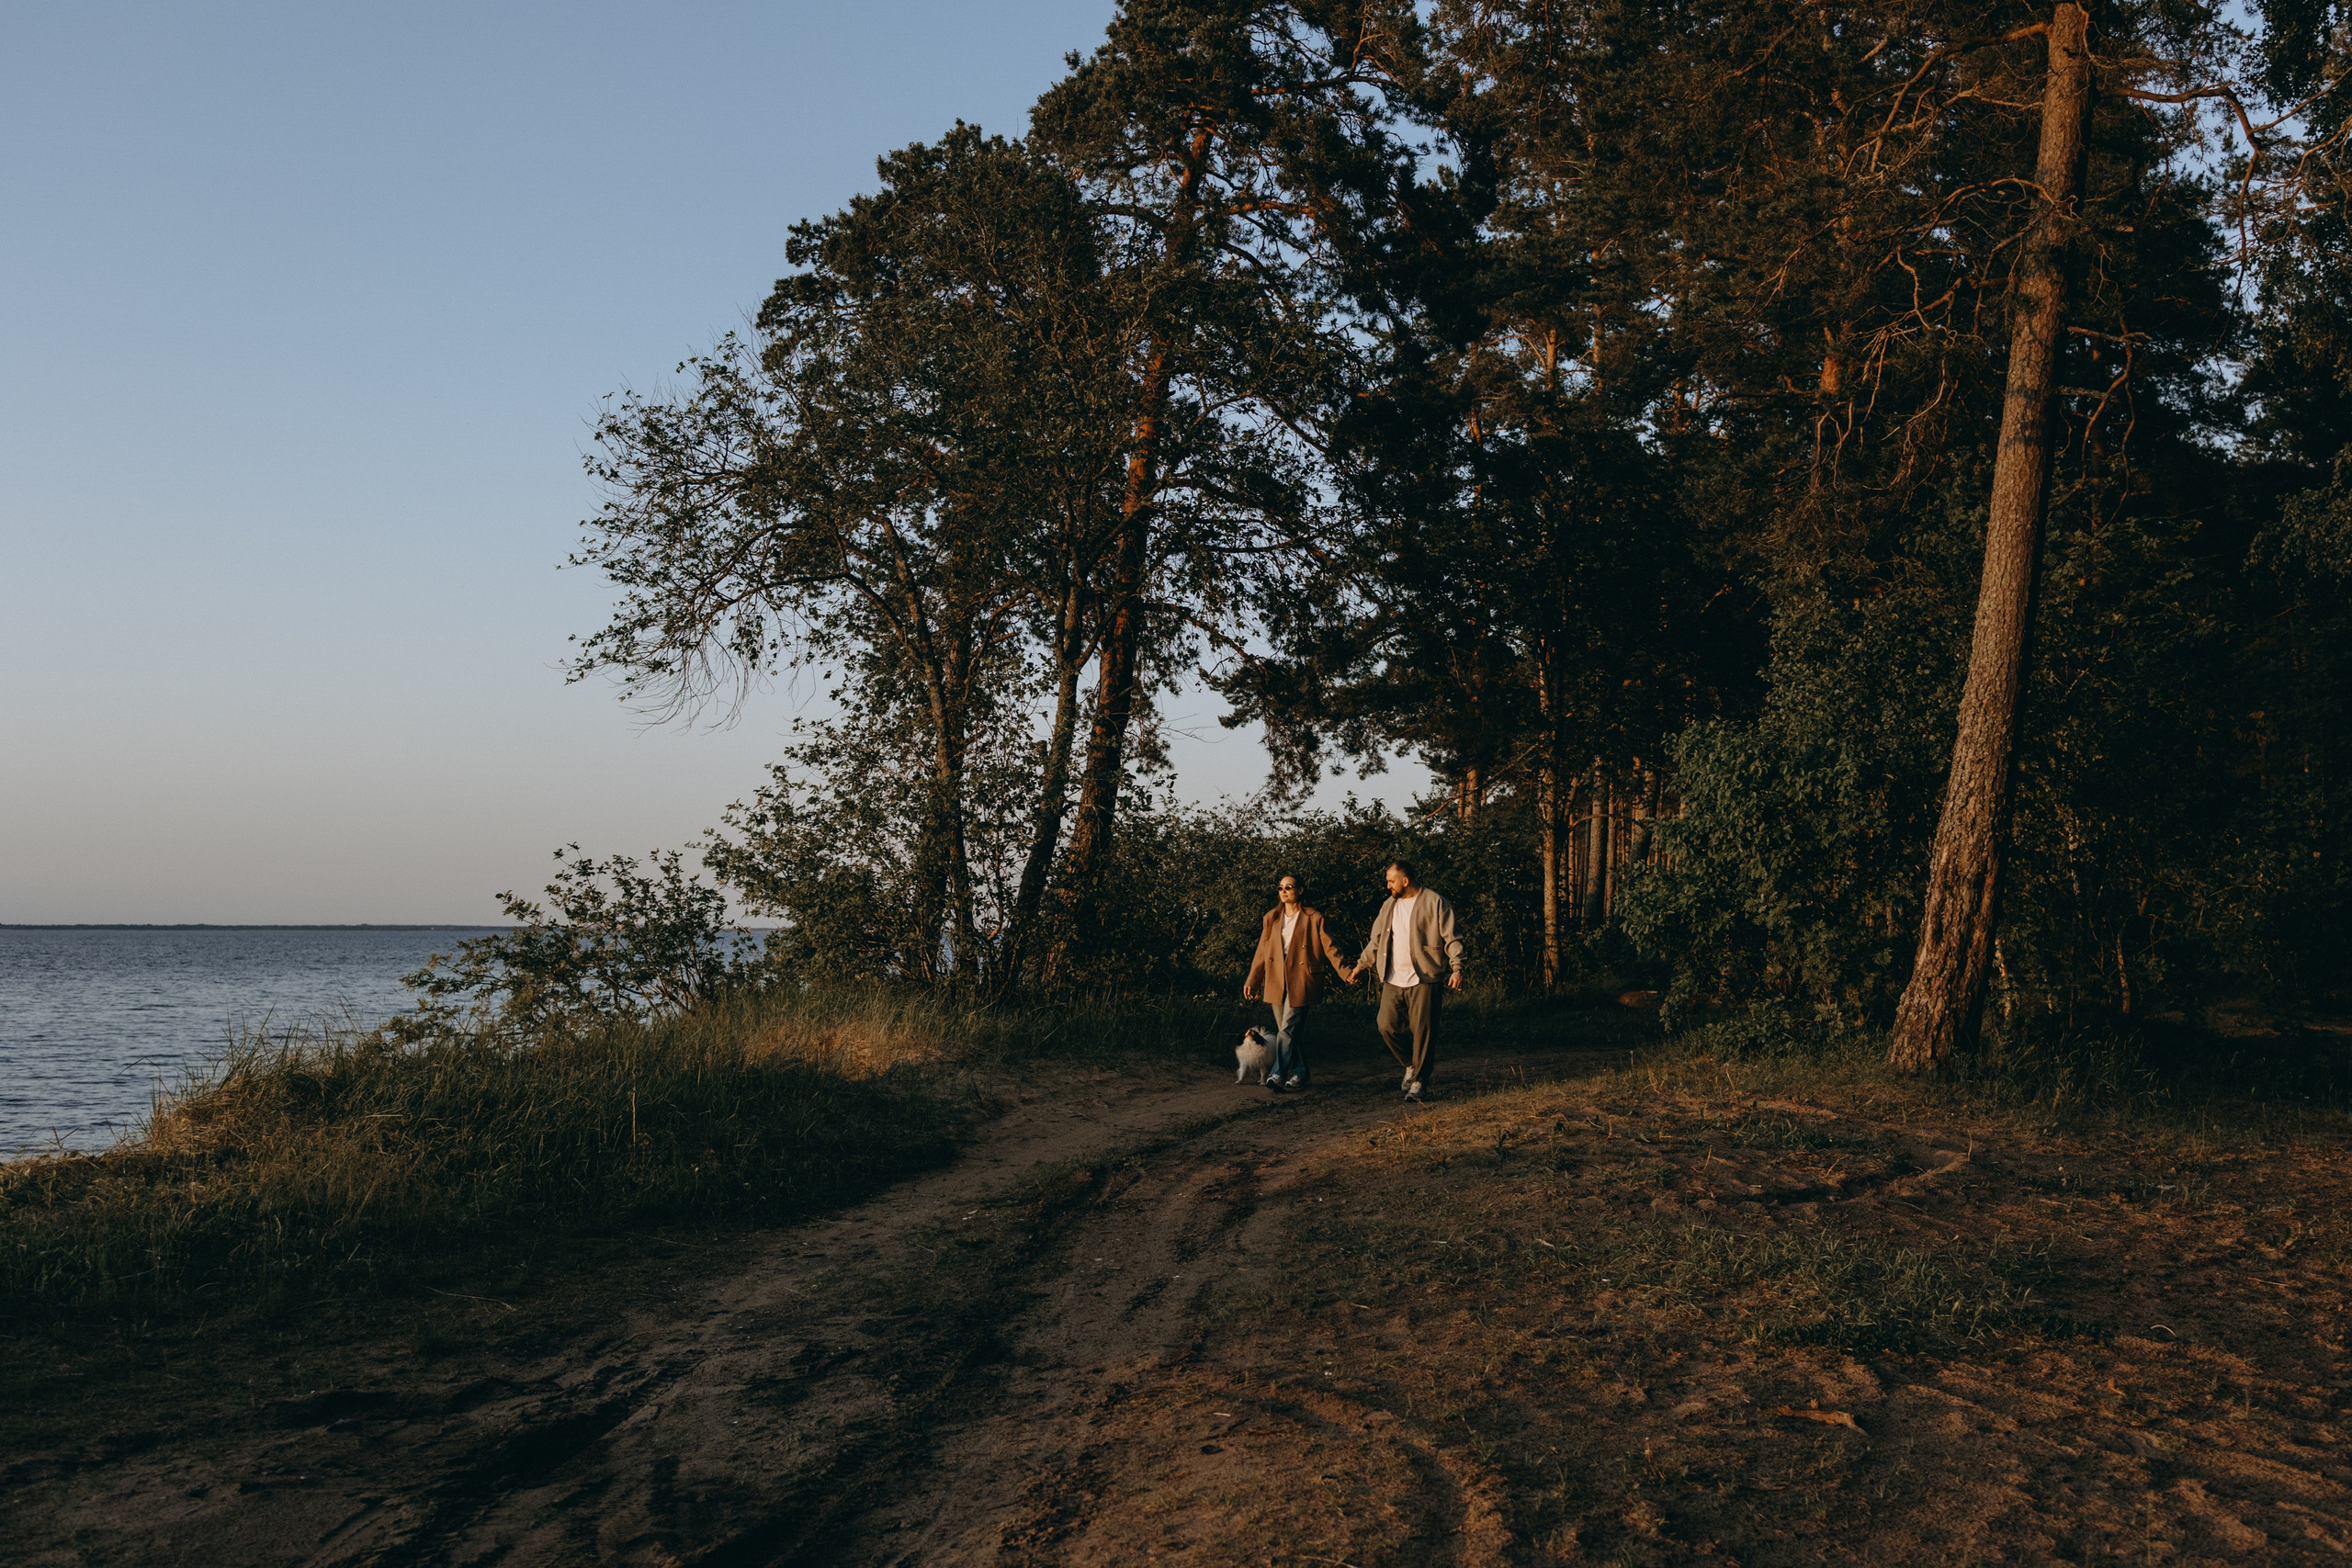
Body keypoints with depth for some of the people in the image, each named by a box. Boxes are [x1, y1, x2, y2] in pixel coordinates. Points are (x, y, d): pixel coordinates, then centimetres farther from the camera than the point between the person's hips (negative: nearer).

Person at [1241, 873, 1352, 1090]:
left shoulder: (1313, 919, 0)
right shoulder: (1271, 918, 13)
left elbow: (1330, 948, -1)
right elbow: (1262, 952, 16)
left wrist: (1345, 972, -12)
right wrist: (1252, 980, 12)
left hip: (1300, 984, -5)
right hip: (1277, 984, 5)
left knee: (1288, 1030, -13)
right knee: (1293, 1032, 8)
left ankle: (1279, 1074, -13)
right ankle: (1299, 1074, 16)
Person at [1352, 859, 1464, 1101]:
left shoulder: (1435, 904, -4)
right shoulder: (1389, 906, 16)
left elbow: (1452, 940, -6)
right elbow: (1376, 941, 24)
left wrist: (1456, 969, -17)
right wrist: (1361, 966, 20)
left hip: (1423, 980, -6)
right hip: (1393, 981, 6)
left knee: (1422, 1031, -4)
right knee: (1387, 1027, 0)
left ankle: (1418, 1081, 7)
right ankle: (1410, 1064, 23)